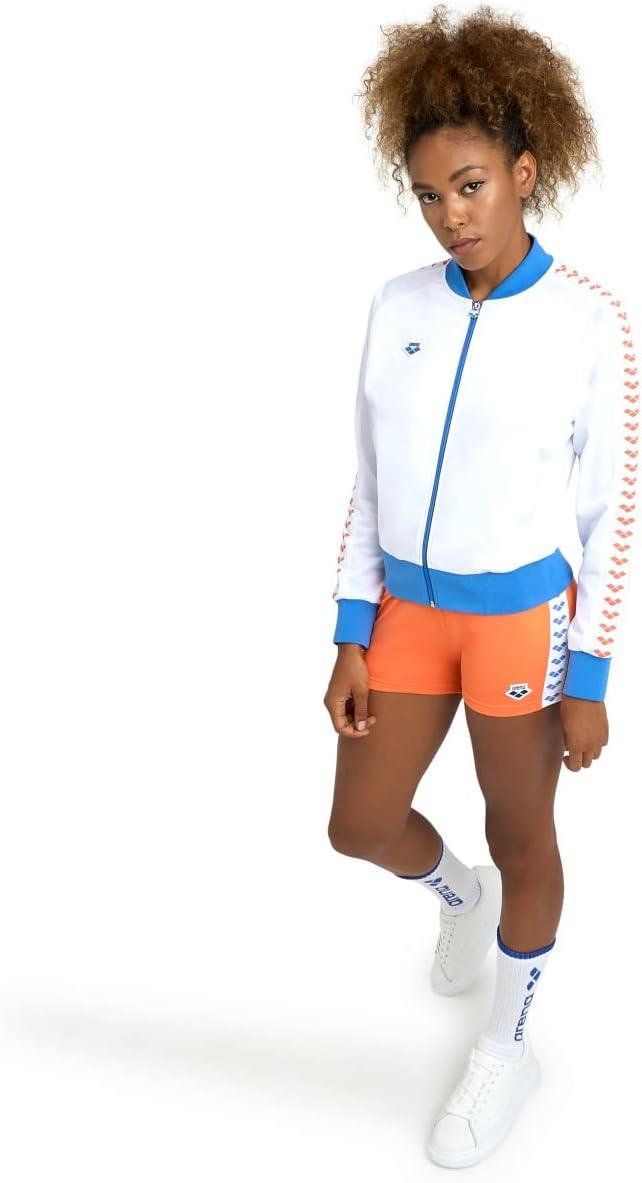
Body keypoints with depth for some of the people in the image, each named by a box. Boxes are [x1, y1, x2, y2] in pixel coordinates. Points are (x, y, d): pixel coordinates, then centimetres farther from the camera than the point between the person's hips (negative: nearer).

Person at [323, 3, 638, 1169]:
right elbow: (370, 483, 3)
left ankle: (507, 1048, 36)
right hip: (409, 609, 4)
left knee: (521, 838, 13)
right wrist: (351, 641, 1)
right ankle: (461, 895, 47)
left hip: (521, 616, -4)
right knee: (360, 825, 12)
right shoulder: (397, 307, -3)